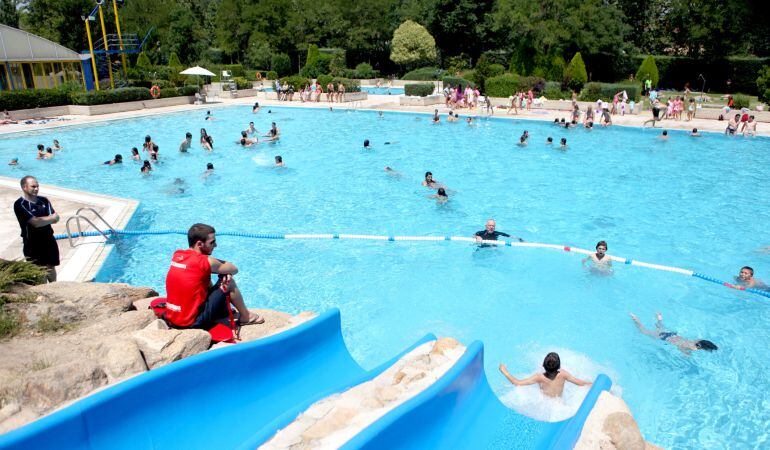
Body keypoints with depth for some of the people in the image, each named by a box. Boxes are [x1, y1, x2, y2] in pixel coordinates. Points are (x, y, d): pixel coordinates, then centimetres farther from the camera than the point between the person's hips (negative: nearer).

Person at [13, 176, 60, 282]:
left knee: (51, 269, 16)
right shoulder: (19, 204, -13)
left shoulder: (44, 200, 5)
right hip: (33, 245, -5)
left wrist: (40, 220, -19)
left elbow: (55, 219, -5)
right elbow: (35, 222, -22)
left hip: (49, 241, 5)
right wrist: (50, 218, -9)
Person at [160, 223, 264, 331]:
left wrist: (218, 267, 2)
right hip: (194, 322, -7)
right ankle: (245, 316, 20)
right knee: (229, 281, 2)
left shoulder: (177, 255, 3)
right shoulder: (206, 261, -17)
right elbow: (234, 269, -3)